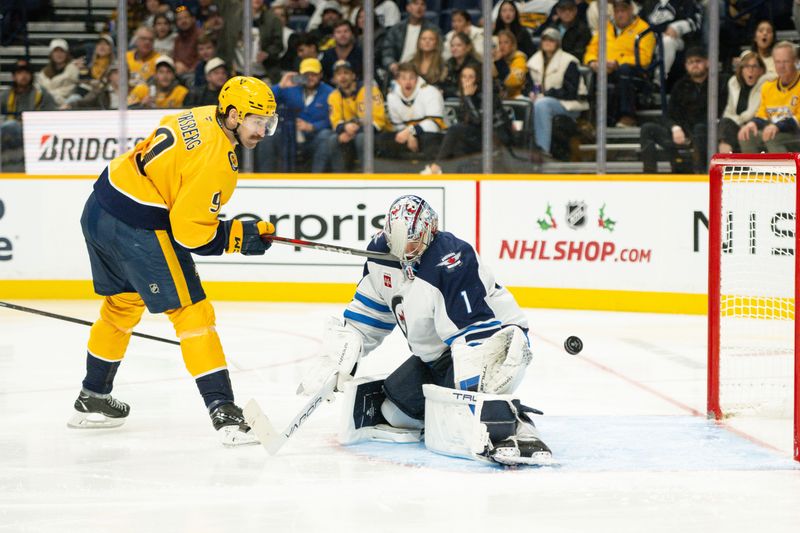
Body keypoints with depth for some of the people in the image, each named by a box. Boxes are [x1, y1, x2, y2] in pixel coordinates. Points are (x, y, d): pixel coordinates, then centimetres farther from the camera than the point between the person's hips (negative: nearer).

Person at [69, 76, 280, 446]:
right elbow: (190, 232, -19)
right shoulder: (215, 159, -19)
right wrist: (241, 237, -6)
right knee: (191, 312, -6)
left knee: (122, 304, 26)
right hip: (138, 228, -10)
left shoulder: (199, 118, 7)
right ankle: (223, 412, -11)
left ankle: (92, 400, 41)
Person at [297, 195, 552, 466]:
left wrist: (475, 392, -38)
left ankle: (518, 429, -25)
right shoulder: (382, 251, -5)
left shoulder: (453, 264, -30)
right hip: (434, 356, 9)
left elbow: (474, 335, -33)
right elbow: (368, 313, 9)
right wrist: (337, 356, 1)